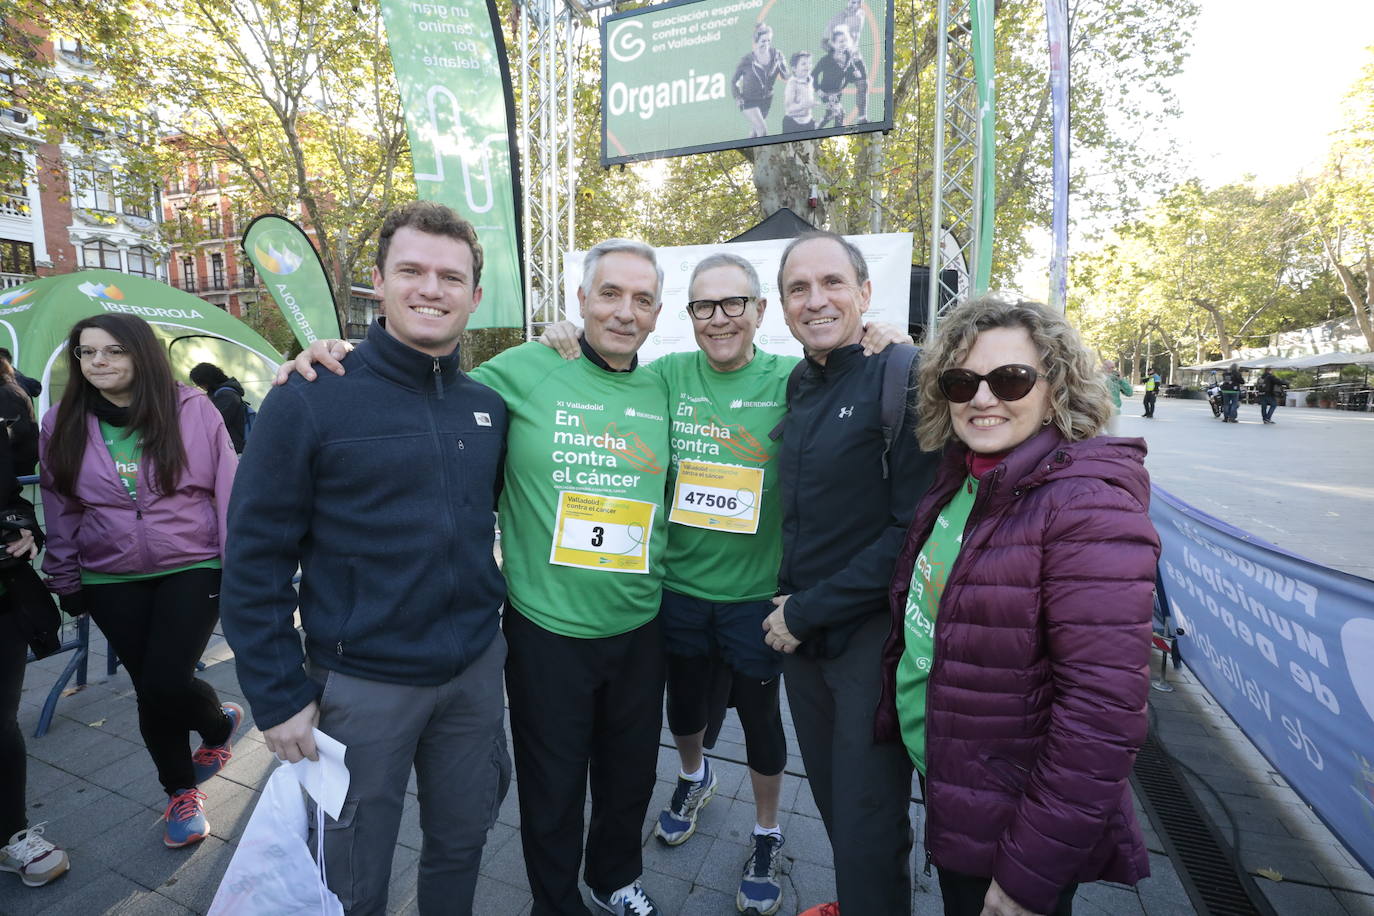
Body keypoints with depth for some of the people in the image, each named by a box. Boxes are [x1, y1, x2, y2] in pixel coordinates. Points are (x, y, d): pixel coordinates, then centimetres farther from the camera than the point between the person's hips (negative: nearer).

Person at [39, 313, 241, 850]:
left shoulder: (193, 411, -7)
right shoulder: (62, 425, 2)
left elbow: (228, 493, -6)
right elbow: (59, 512, 9)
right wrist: (66, 582, 11)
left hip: (192, 570, -3)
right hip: (112, 583, 3)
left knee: (165, 685, -11)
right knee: (149, 691, 10)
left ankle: (219, 724, 26)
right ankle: (181, 794, 32)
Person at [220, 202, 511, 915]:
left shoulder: (488, 406, 1)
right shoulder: (309, 399, -13)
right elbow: (255, 557, -10)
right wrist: (277, 696, -10)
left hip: (475, 670, 4)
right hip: (362, 683, -4)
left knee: (462, 842, 24)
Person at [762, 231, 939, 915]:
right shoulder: (798, 386, 7)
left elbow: (914, 527, -19)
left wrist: (806, 611, -15)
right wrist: (788, 607, 7)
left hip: (872, 635, -6)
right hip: (801, 633, 7)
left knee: (868, 828, 9)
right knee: (831, 802, 23)